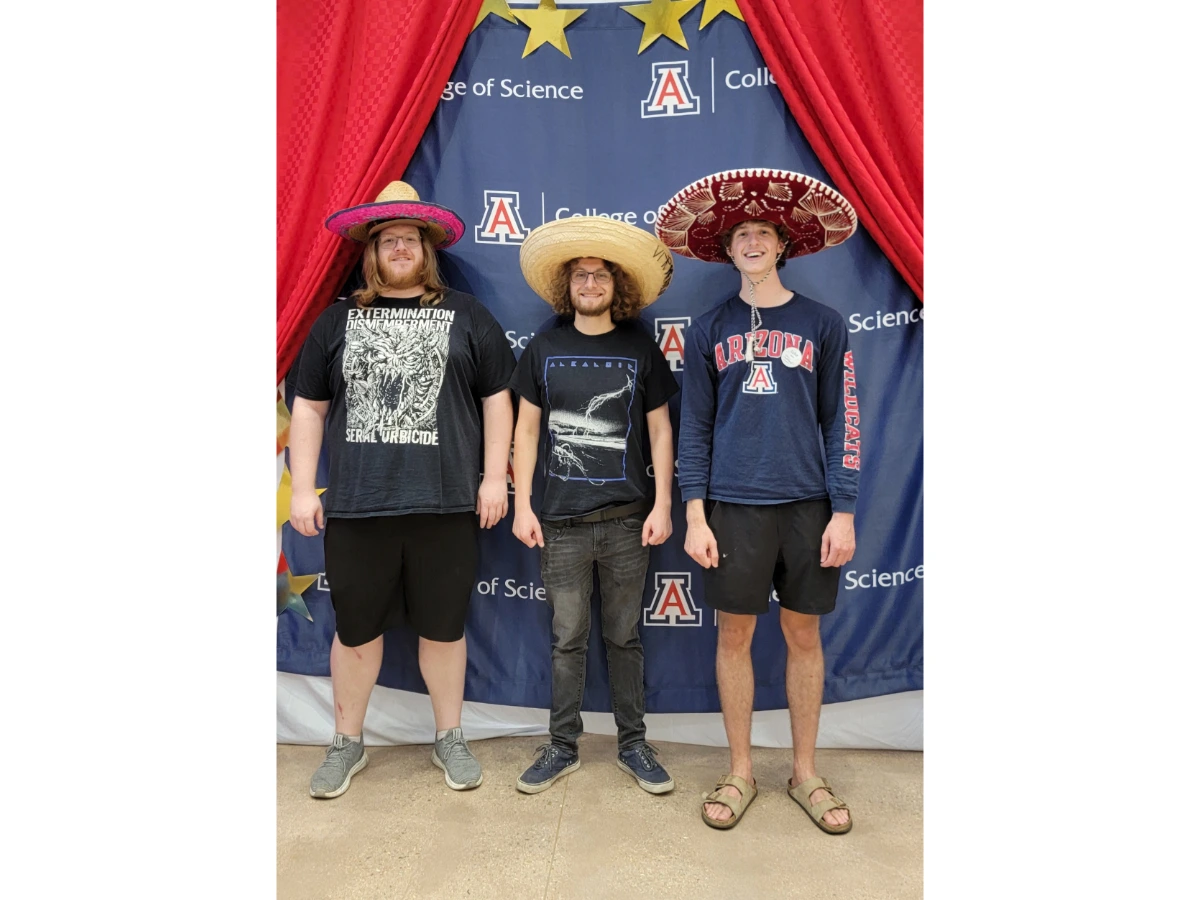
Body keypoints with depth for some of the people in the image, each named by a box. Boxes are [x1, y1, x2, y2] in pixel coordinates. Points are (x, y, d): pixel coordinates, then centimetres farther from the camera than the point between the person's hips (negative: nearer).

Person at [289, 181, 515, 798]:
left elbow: (496, 399, 6)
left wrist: (494, 477, 0)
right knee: (355, 630, 11)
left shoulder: (467, 317, 7)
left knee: (442, 628, 10)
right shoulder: (337, 320, 11)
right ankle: (347, 744, 32)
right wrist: (302, 487, 6)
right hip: (355, 506, 1)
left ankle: (450, 739, 29)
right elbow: (309, 407, 11)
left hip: (444, 504, -1)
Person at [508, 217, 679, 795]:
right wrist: (522, 504, 0)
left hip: (627, 520, 0)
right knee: (568, 639, 9)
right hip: (561, 520, 0)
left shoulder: (641, 350, 4)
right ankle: (563, 747, 24)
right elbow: (526, 429, 6)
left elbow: (659, 430, 5)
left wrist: (662, 505, -2)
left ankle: (632, 743, 26)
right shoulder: (543, 349, 5)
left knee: (624, 637, 11)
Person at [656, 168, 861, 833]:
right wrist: (694, 515, -3)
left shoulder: (823, 324, 6)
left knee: (804, 635, 9)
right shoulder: (708, 331, 7)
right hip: (733, 504, 0)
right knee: (733, 635, 7)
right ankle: (740, 772, 25)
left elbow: (841, 423, 3)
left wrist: (843, 512, -4)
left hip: (807, 505, 0)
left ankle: (805, 771, 28)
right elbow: (694, 428, 5)